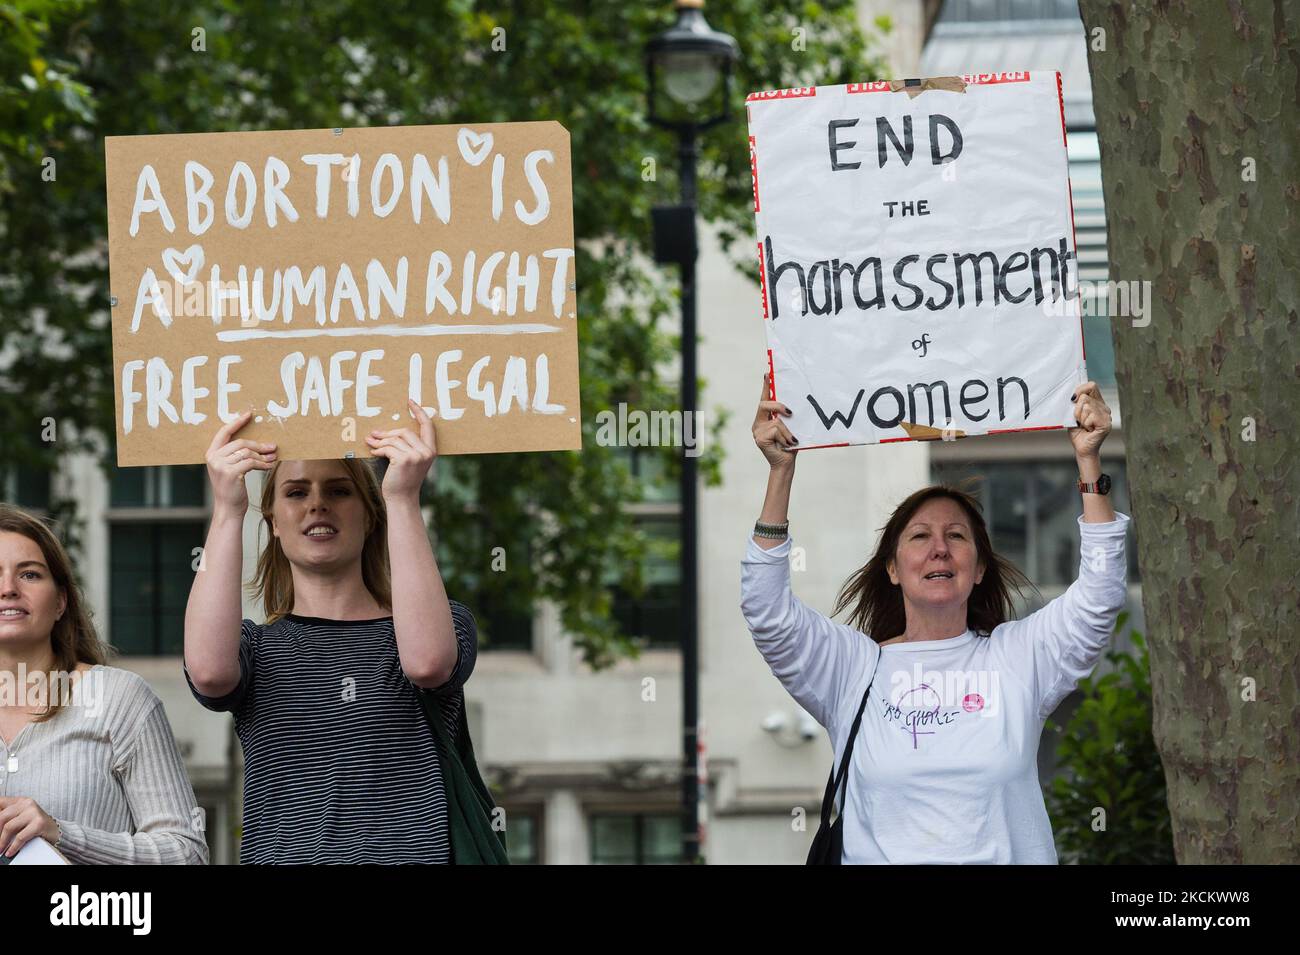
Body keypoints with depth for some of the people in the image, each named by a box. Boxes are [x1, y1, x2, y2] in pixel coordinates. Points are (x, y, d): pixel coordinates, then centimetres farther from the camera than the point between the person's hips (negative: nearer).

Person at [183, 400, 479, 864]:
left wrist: (403, 499, -11)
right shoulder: (257, 646, 15)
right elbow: (209, 671, -9)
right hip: (283, 855, 3)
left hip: (413, 854, -3)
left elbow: (427, 662, -12)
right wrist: (227, 511, -8)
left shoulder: (445, 623, 12)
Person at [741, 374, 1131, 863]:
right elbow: (768, 614, 2)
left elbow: (1099, 599, 6)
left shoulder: (1017, 656, 14)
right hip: (878, 858, 0)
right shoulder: (852, 667, 12)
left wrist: (1088, 460, 2)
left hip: (1006, 859, 0)